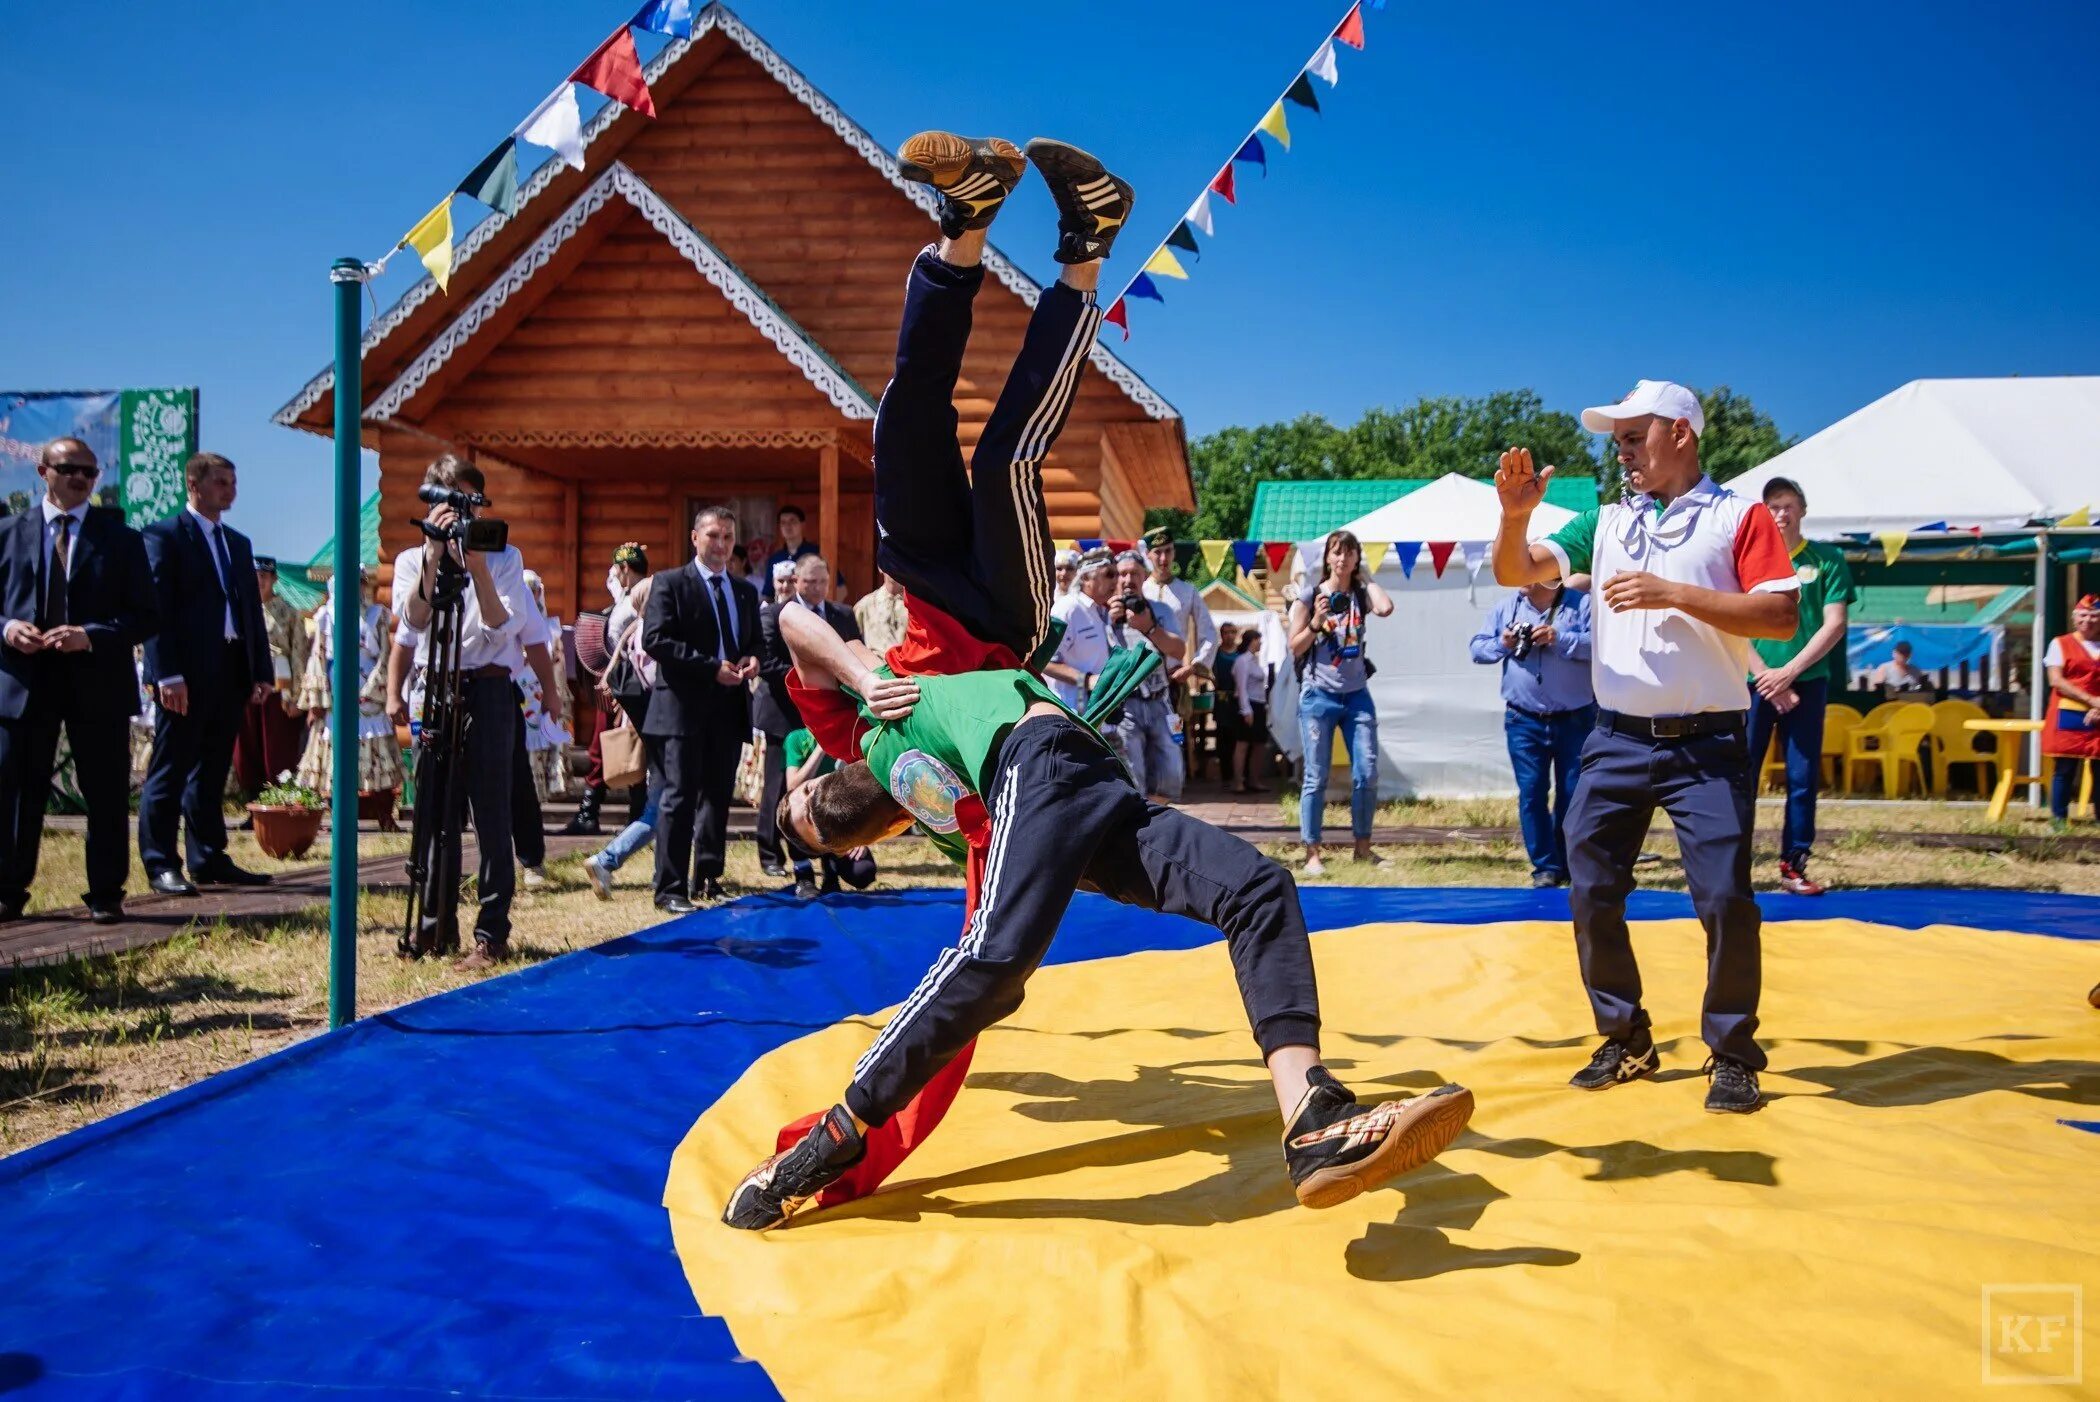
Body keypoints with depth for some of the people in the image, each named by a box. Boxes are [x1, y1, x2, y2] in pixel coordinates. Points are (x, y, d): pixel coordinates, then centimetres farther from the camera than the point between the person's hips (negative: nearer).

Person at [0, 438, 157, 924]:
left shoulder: (120, 538, 6)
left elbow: (146, 615, 1)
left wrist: (92, 636, -14)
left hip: (97, 682, -1)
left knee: (106, 795, 3)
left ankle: (105, 897, 13)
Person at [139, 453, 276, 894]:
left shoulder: (238, 543, 20)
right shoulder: (164, 535, -2)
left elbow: (253, 609, 18)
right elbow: (157, 607, -10)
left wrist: (262, 670, 9)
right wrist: (167, 674, -18)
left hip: (232, 672, 7)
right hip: (187, 674, -7)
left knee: (212, 772, 11)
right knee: (170, 771, -2)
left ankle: (209, 860, 16)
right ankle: (161, 865, 2)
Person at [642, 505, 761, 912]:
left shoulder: (746, 592, 17)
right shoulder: (670, 585, -1)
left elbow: (756, 641, 23)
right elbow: (654, 640, -11)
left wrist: (752, 659, -2)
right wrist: (712, 667, -16)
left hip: (729, 709, 6)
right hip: (682, 707, -6)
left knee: (717, 798, 10)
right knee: (679, 799, -5)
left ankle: (708, 880, 19)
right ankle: (670, 889, -1)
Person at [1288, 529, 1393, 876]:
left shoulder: (1361, 595, 7)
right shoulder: (1311, 595, 0)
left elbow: (1385, 608, -17)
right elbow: (1295, 648, 0)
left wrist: (1365, 577, -4)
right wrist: (1316, 622, -15)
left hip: (1357, 695, 3)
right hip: (1319, 695, -3)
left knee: (1367, 773, 0)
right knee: (1316, 777, -3)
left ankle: (1363, 847, 14)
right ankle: (1312, 854, 0)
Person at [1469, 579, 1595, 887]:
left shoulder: (1583, 604, -2)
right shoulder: (1505, 608, 7)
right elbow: (1478, 649, 7)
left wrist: (1560, 638, -24)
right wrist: (1501, 644, -13)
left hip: (1575, 720, -2)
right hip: (1524, 722, 2)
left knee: (1573, 793, 6)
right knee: (1531, 794, -1)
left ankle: (1572, 865, 19)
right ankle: (1546, 867, 7)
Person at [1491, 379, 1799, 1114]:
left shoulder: (1740, 516, -1)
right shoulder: (1605, 521, 11)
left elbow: (1782, 617, -11)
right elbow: (1516, 573, 5)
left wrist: (1677, 595, -18)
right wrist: (1514, 515, -15)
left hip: (1708, 743, -4)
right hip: (1617, 740, 5)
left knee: (1724, 899, -6)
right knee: (1591, 896, 5)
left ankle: (1732, 1054, 11)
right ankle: (1625, 1040, 20)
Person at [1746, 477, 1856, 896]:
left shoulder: (1827, 559, 5)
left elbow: (1834, 625, -1)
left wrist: (1789, 672, -9)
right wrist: (1767, 679, -9)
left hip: (1808, 681, 1)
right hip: (1754, 682, 0)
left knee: (1803, 777, 2)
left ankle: (1794, 865, 9)